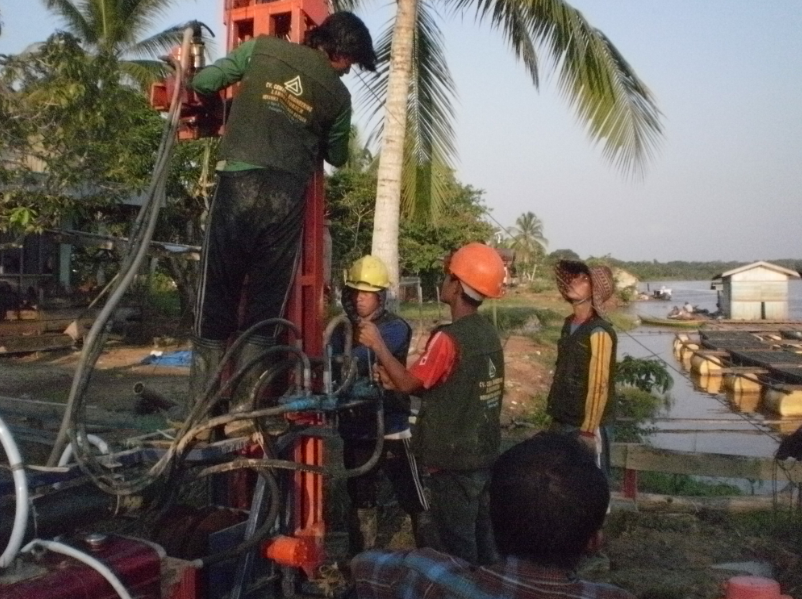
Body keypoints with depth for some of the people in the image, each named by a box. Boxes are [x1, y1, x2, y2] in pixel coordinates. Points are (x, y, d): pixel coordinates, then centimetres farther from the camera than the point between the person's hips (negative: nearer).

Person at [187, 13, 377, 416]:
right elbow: (337, 157, 22)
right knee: (265, 310, 8)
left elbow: (202, 84, 5)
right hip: (287, 197, 1)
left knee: (216, 302, 4)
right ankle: (245, 409, 8)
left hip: (239, 186, 0)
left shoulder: (262, 48, 7)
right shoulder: (337, 94, 9)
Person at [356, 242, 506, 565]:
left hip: (453, 460, -8)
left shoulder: (449, 337, -22)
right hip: (483, 454, 9)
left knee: (454, 548, 4)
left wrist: (378, 345, -7)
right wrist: (397, 381, 11)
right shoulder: (488, 333, 5)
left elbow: (409, 383, -17)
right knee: (480, 540, 20)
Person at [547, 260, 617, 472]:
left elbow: (599, 387, -19)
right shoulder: (569, 324, 7)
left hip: (583, 427, -8)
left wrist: (588, 431, -19)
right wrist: (554, 416, 14)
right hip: (560, 422, 8)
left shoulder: (598, 332, -17)